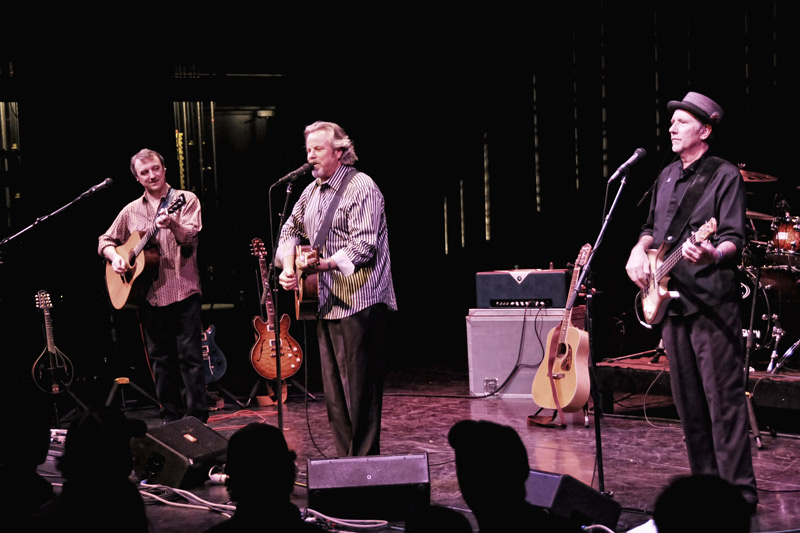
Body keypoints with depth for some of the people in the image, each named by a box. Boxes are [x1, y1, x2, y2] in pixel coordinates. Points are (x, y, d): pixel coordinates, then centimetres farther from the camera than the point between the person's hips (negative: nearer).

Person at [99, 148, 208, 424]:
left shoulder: (186, 200, 1)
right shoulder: (131, 211, 12)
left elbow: (191, 236, -14)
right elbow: (105, 241, 21)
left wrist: (173, 225, -35)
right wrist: (115, 257, 0)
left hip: (183, 290, -4)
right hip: (149, 295, 4)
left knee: (190, 356, -5)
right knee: (160, 359, 9)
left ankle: (197, 418, -3)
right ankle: (171, 416, 16)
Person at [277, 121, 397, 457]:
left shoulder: (361, 187, -9)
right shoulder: (312, 191, 17)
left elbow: (364, 245, -18)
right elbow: (291, 230, 23)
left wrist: (324, 264, -28)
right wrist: (289, 266, 3)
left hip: (359, 304, -9)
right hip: (327, 304, 9)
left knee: (360, 391, -7)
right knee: (334, 394, 12)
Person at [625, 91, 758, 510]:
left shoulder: (724, 175, -5)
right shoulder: (667, 176, 17)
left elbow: (735, 239, -13)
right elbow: (652, 227, 27)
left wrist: (714, 254, -34)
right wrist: (640, 251, 6)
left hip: (712, 302, -8)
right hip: (670, 300, 8)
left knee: (723, 398, -9)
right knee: (688, 400, 11)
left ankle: (739, 488, -7)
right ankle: (705, 481, 19)